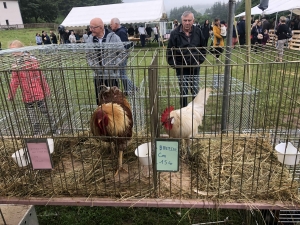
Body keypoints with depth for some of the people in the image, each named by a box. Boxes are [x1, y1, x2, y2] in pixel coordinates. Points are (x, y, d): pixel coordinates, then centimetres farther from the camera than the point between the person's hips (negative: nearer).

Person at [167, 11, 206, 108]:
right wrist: (174, 64, -10)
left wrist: (200, 60, 1)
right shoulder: (175, 33, -9)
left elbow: (203, 48, 11)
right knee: (183, 92, 7)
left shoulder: (198, 32, -1)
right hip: (181, 69, -2)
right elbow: (170, 51, -4)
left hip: (195, 68, 2)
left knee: (196, 92, 12)